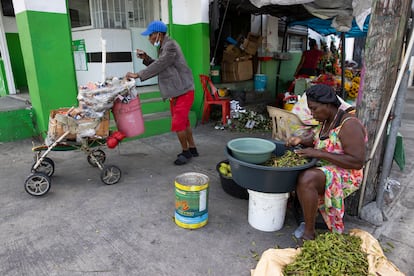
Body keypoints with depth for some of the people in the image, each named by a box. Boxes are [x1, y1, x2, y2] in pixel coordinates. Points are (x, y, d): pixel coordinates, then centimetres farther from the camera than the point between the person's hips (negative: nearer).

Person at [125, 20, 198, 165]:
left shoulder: (170, 46, -15)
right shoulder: (164, 46, 15)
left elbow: (159, 66, -22)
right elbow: (159, 66, 17)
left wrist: (138, 75, -19)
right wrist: (146, 58, 2)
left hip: (183, 91, -10)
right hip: (176, 92, 10)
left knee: (178, 124, -8)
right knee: (183, 122, 15)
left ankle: (186, 152, 9)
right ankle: (192, 149, 26)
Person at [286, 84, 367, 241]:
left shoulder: (348, 125, -21)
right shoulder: (326, 121, 4)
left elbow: (357, 162, -26)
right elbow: (316, 139, 20)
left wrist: (318, 153, -28)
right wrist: (300, 140, -4)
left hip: (345, 175, -9)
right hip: (323, 167, 9)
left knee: (306, 179, -35)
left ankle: (309, 233, -20)